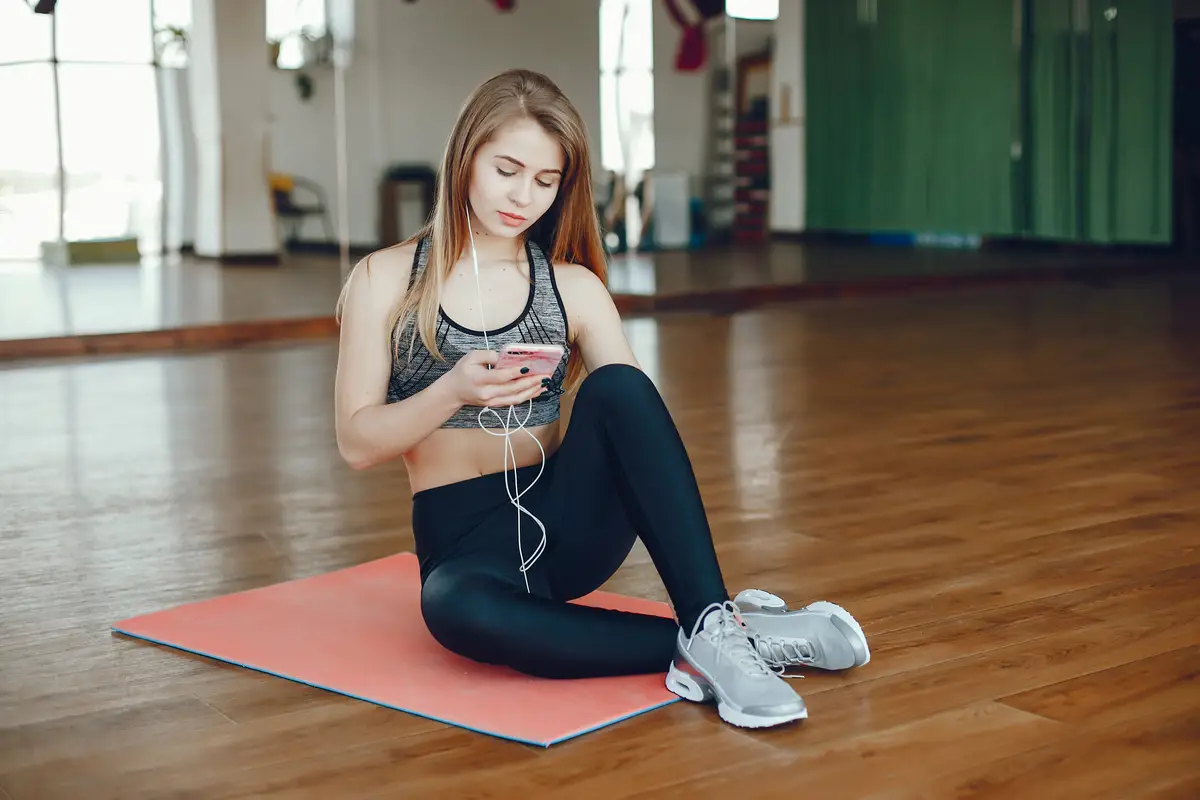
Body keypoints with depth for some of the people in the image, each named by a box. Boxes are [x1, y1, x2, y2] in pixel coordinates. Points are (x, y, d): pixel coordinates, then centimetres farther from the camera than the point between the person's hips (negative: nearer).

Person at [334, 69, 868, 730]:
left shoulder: (575, 289, 9)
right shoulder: (386, 280, 4)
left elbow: (634, 407, 2)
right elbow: (357, 443, -2)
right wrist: (455, 390, -18)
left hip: (571, 521, 2)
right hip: (463, 541, -2)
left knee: (617, 385, -29)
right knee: (456, 605, -40)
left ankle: (711, 622, -33)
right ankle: (694, 649, -30)